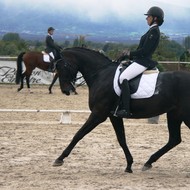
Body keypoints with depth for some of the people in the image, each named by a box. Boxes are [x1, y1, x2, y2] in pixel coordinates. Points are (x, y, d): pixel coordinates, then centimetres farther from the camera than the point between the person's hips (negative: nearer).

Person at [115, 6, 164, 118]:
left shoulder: (154, 31, -13)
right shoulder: (153, 30, 18)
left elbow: (144, 50, -19)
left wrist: (130, 54, -8)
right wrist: (129, 55, 13)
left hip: (143, 62, -11)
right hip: (140, 60, 11)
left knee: (123, 78, -26)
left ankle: (126, 110, -31)